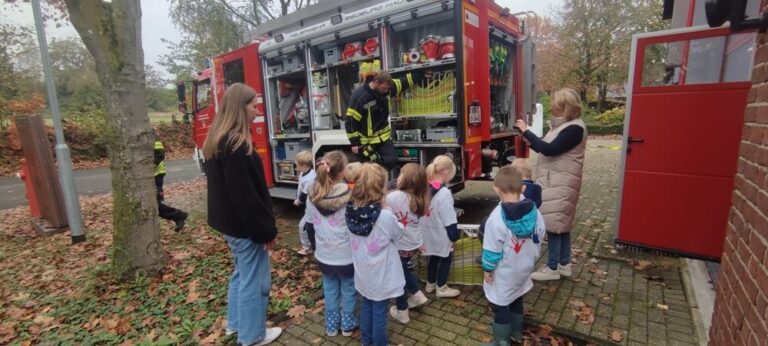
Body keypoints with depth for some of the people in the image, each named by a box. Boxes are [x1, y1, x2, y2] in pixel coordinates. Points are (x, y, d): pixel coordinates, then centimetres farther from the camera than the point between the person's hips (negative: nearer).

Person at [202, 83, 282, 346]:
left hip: (229, 221, 10)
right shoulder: (236, 144, -23)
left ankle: (235, 323, 40)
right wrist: (267, 229, -17)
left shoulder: (217, 140, 8)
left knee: (241, 273, 24)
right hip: (244, 225, -10)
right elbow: (245, 195, -25)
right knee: (255, 280, 6)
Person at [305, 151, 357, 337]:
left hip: (324, 255, 4)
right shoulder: (349, 197, -25)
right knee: (349, 290, 19)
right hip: (347, 256, -3)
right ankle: (347, 325, 36)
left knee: (330, 290, 22)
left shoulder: (312, 196, -11)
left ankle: (331, 325, 38)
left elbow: (311, 222, 4)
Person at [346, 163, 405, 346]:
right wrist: (396, 221, 6)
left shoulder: (351, 211, -14)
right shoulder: (385, 216, -30)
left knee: (366, 306, 25)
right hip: (380, 276, -5)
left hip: (363, 273, 6)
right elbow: (398, 234, -11)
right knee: (379, 312, 14)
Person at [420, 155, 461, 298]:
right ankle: (441, 288, 27)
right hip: (440, 234, -6)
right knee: (446, 259, 15)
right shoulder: (444, 193, -26)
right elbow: (449, 220, -21)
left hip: (429, 232, 7)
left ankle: (430, 284, 39)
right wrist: (454, 235, -10)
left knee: (434, 257, 24)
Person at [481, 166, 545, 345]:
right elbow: (538, 241, 2)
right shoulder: (534, 212, -11)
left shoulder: (497, 218, -28)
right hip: (523, 269, 7)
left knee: (500, 307, 10)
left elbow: (492, 249, -20)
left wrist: (487, 269, -4)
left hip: (503, 274, -6)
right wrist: (530, 260, 17)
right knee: (517, 301, 27)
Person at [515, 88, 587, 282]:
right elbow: (549, 149, 16)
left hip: (560, 184, -10)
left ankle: (553, 268, 7)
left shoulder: (575, 128, -17)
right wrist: (529, 141, 2)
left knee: (553, 224, -4)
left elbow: (550, 150, -25)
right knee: (561, 223, 15)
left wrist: (526, 131, -19)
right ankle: (564, 264, 27)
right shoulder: (564, 124, 13)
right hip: (555, 182, 10)